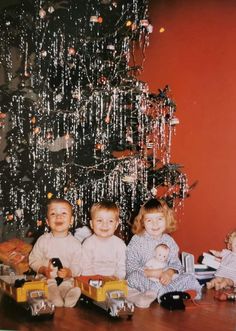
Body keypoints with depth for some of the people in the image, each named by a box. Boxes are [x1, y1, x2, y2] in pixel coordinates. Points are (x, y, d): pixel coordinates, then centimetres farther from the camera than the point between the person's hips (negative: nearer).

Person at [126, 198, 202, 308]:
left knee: (189, 278, -15)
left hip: (164, 279, 3)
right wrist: (152, 272, -19)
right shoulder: (136, 241, -2)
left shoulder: (169, 241, 9)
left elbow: (175, 263, 6)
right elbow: (130, 268, -9)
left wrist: (169, 272, -18)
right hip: (144, 281, -3)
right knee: (134, 277, -34)